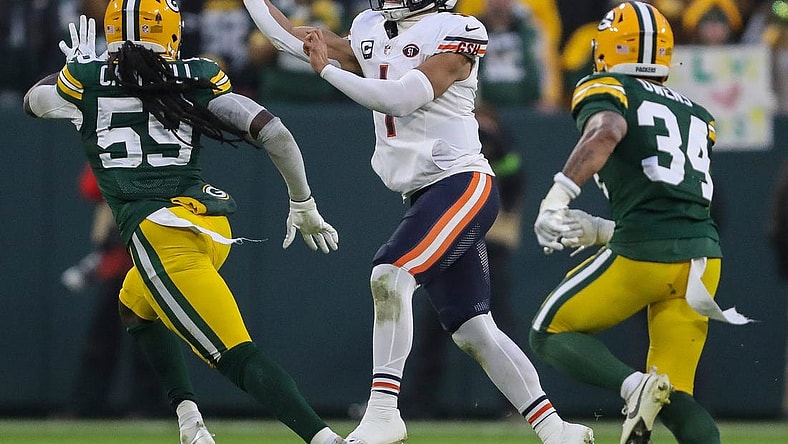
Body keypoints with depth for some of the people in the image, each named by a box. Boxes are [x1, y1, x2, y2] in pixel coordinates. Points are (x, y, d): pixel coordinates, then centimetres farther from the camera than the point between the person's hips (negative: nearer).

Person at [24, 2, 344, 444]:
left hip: (161, 233, -4)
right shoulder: (197, 79, 8)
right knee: (136, 304, 33)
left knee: (239, 357, -12)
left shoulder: (85, 82, 6)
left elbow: (34, 100, 30)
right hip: (213, 224, 4)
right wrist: (303, 205, 13)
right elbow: (274, 133, 1)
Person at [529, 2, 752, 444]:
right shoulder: (699, 118, 25)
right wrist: (598, 232, 27)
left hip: (643, 255, -6)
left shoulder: (606, 91, 7)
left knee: (551, 333, 12)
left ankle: (633, 384, -16)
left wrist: (558, 196, -28)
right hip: (704, 256, 6)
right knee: (673, 397, 10)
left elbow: (606, 132, -17)